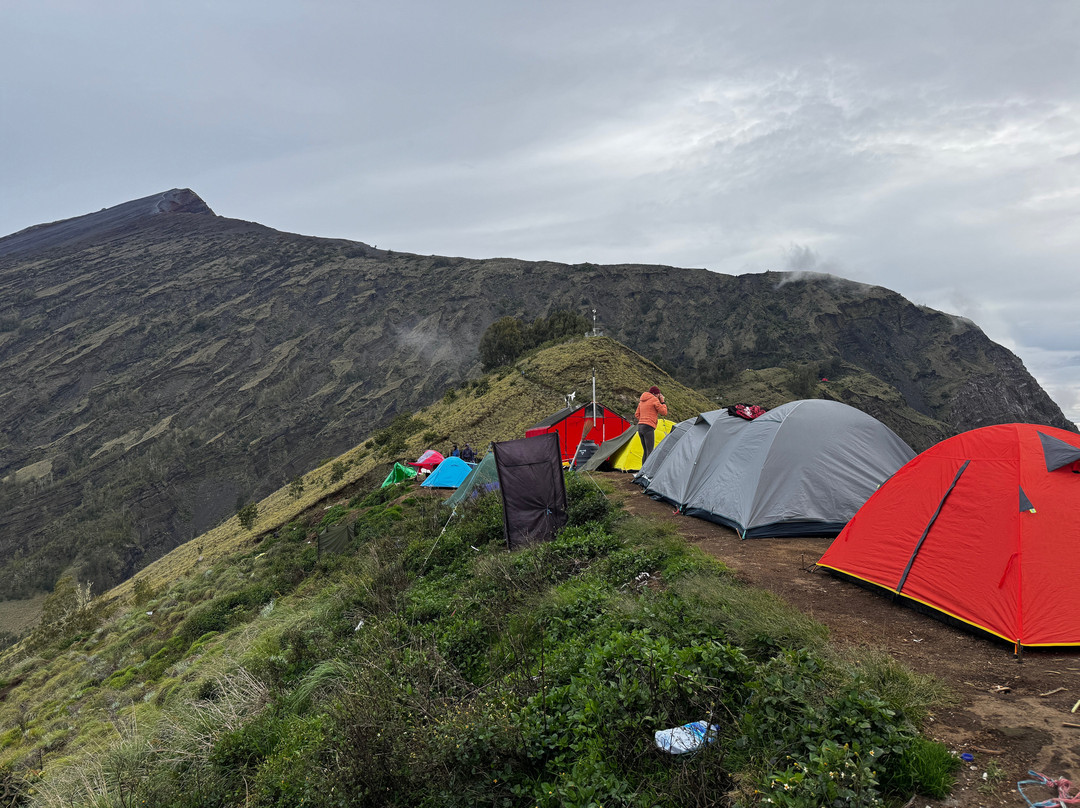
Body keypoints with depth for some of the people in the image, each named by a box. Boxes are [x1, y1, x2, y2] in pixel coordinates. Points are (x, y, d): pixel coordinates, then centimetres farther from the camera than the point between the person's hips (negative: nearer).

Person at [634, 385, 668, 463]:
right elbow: (664, 412, -2)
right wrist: (662, 402, 8)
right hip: (648, 427, -8)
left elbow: (637, 415, 20)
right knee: (650, 451, -11)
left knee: (645, 451, 13)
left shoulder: (642, 401, 19)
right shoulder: (654, 400, -5)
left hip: (640, 427, 8)